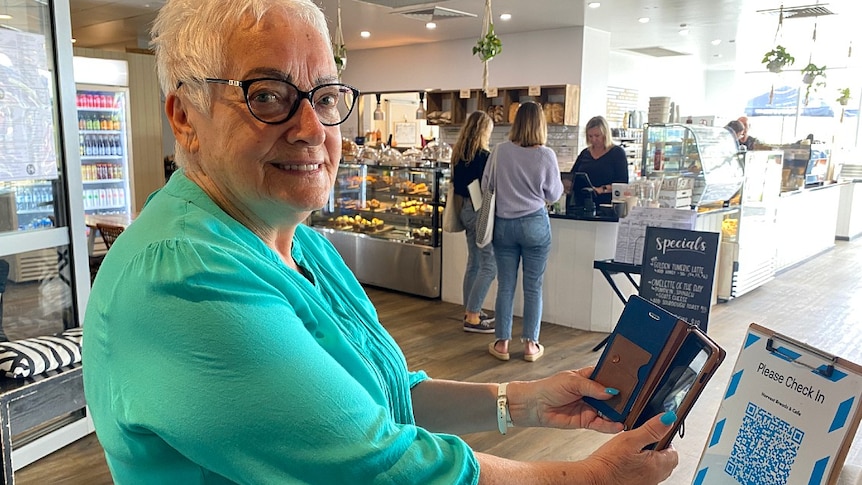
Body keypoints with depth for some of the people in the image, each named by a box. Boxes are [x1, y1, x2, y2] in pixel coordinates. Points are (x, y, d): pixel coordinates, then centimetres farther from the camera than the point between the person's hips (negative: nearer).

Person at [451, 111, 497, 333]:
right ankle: (472, 318, -4)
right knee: (489, 266, -4)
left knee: (474, 263, 16)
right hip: (481, 212, -9)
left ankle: (470, 311, 23)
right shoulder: (483, 156, -15)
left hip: (466, 210, 9)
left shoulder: (459, 155, 9)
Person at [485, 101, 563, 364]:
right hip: (535, 224, -1)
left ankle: (502, 343, 17)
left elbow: (486, 184, 5)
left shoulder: (500, 151, -6)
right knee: (533, 287, 8)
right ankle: (530, 344, 15)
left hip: (504, 224, 2)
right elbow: (554, 194, 1)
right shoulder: (546, 155, -9)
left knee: (505, 285, 9)